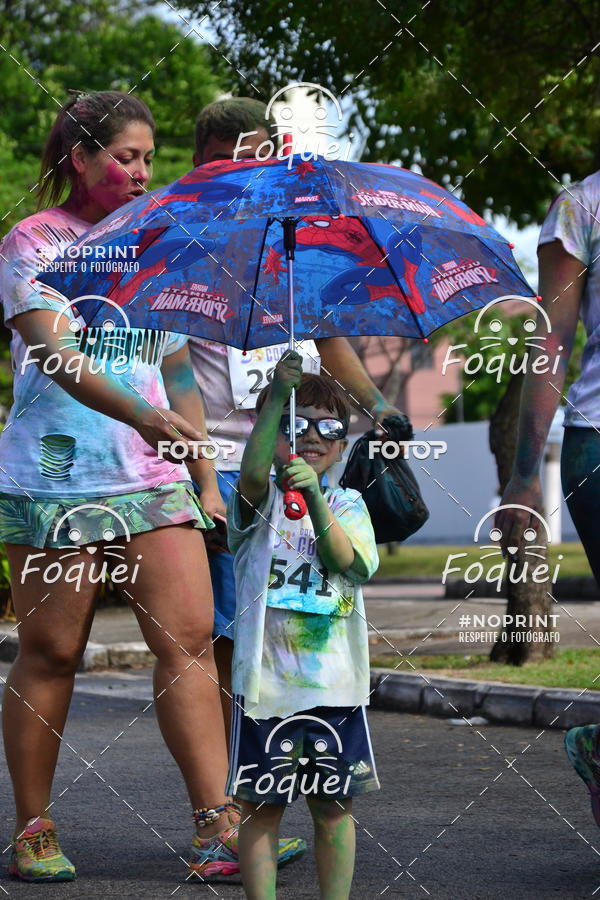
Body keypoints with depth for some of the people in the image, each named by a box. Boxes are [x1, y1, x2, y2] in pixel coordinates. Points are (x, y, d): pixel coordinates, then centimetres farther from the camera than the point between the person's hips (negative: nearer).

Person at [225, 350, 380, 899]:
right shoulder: (258, 501, 1)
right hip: (266, 679, -2)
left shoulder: (348, 504, 9)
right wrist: (278, 395, -34)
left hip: (335, 684, 2)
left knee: (334, 806, 8)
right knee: (262, 807, 3)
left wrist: (313, 496, -22)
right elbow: (253, 475, -25)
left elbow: (352, 564, -10)